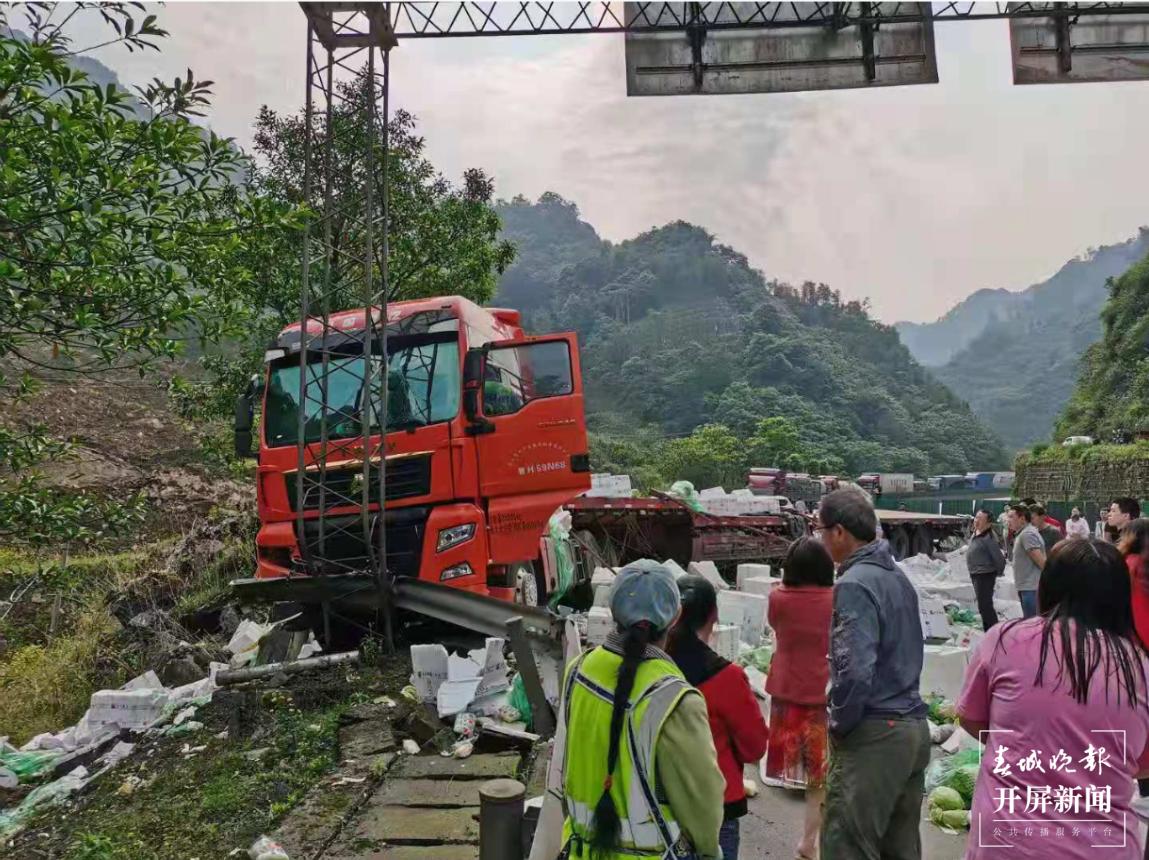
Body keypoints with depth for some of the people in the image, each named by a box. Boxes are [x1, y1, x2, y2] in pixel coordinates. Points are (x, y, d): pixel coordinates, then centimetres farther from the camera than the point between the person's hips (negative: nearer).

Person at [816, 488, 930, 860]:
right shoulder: (898, 576, 11)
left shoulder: (854, 584, -18)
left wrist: (839, 725, -11)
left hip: (873, 735, -9)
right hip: (913, 727, 9)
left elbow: (855, 671, -26)